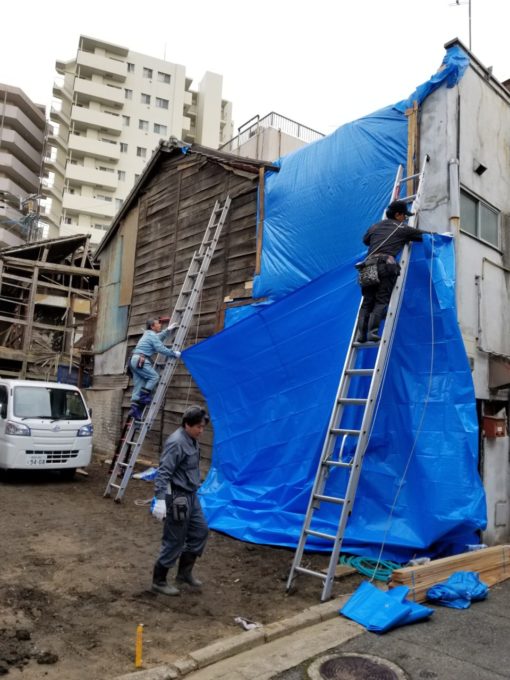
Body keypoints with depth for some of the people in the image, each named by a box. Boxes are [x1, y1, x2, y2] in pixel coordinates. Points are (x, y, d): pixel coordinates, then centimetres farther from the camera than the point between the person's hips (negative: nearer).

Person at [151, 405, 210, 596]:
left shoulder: (192, 440, 7)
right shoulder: (177, 443, -23)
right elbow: (163, 473, -27)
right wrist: (160, 500, -32)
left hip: (190, 496, 10)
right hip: (177, 497, -10)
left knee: (200, 531, 16)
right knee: (174, 541, 1)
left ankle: (184, 572, 30)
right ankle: (159, 581, 19)